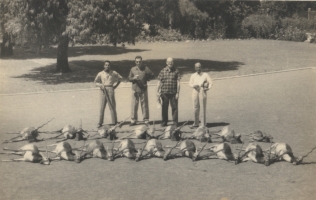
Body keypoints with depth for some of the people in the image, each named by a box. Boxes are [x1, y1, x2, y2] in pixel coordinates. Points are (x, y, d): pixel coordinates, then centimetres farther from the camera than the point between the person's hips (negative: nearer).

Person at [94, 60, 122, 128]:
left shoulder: (113, 73, 7)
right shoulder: (100, 74, 7)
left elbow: (120, 78, 20)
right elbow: (96, 82, 15)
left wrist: (115, 85, 10)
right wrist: (100, 85, -5)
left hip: (110, 90, 0)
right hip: (103, 90, 0)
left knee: (112, 106, -2)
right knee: (102, 107, -1)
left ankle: (114, 122, 2)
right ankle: (100, 123, 2)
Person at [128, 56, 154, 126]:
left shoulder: (146, 69, 1)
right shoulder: (132, 69, 7)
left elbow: (152, 75, 9)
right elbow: (129, 78, 8)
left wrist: (147, 80, -3)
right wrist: (134, 78, -11)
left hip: (143, 90, -1)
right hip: (135, 90, 1)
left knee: (144, 105, 3)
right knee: (134, 105, 1)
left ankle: (146, 120, 11)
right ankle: (133, 120, 9)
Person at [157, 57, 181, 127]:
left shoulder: (176, 71, 2)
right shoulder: (163, 71, 5)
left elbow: (178, 82, 1)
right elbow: (159, 82, 6)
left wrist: (177, 93, -4)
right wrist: (158, 92, 1)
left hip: (173, 93, -1)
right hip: (164, 92, 1)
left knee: (174, 107, 0)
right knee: (164, 108, 8)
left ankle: (175, 122, 9)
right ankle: (164, 122, 18)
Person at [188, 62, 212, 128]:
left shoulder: (205, 75, 6)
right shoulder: (193, 76, 13)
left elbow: (210, 82, 6)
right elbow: (190, 83, 12)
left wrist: (208, 88, -10)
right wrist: (193, 85, -9)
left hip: (202, 92, -3)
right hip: (195, 92, 3)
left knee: (202, 108, -4)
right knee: (196, 108, 5)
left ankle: (203, 124, 1)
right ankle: (196, 123, 14)